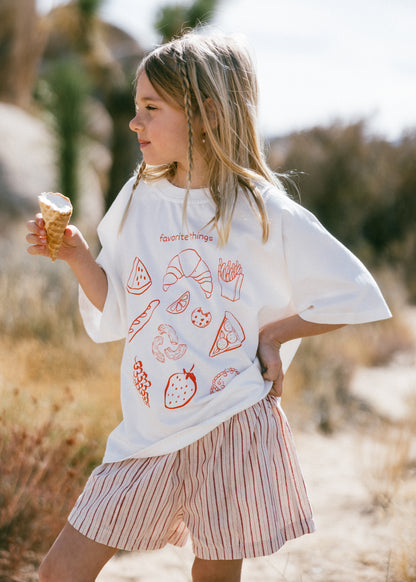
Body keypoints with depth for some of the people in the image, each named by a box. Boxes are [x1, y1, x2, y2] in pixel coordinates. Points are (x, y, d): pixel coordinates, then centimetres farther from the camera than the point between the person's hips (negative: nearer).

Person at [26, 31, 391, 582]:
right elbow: (118, 311, 10)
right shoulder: (139, 201, 5)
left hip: (233, 426, -4)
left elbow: (355, 295, -1)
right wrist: (76, 254, -4)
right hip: (150, 429, 4)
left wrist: (272, 334, -4)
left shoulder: (265, 216, -7)